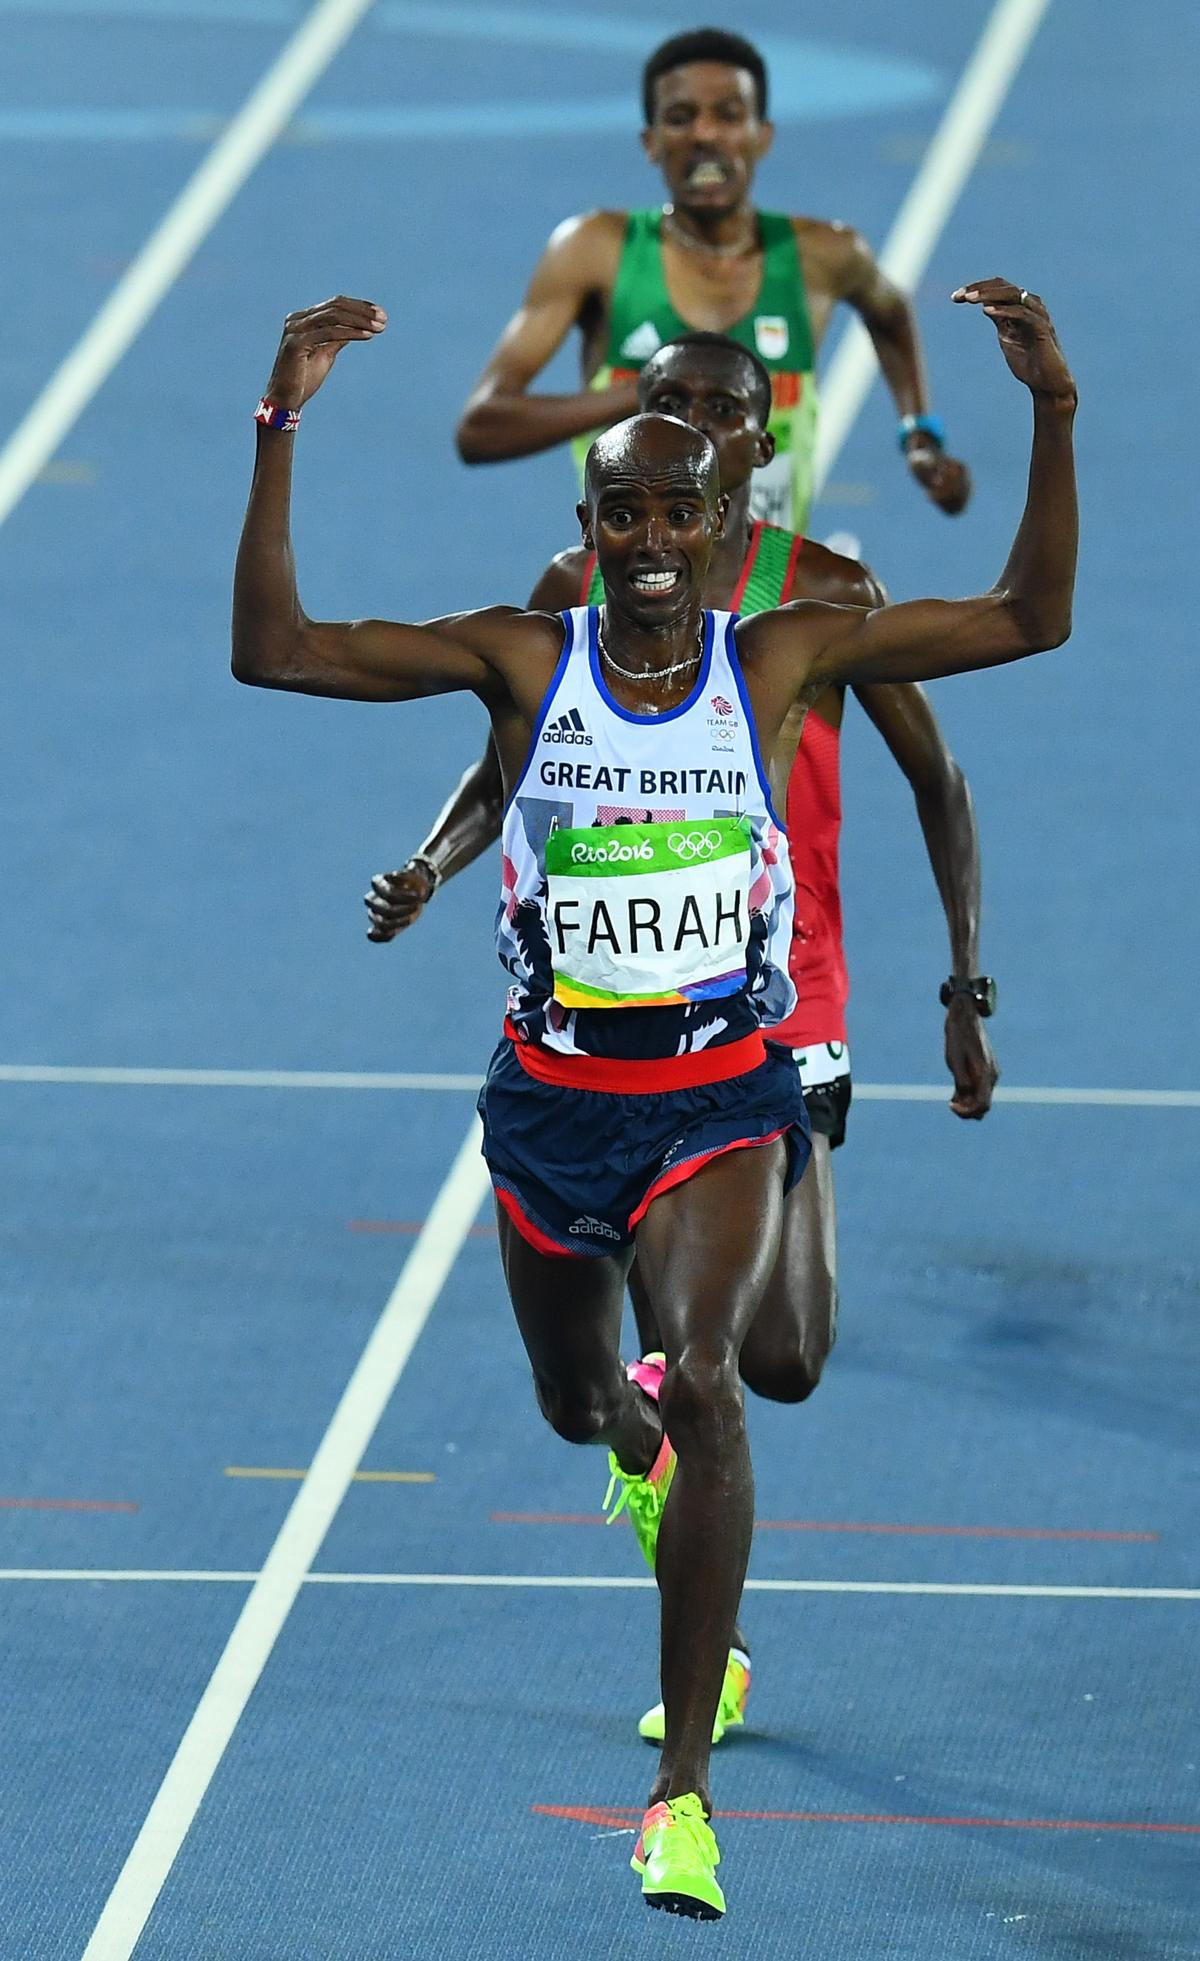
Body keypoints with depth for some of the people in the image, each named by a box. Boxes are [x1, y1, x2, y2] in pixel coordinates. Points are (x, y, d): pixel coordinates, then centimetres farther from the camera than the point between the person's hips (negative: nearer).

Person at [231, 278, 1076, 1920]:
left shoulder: (783, 658, -4)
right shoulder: (521, 660, -5)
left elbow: (1030, 617, -4)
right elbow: (274, 650, -13)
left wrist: (1054, 414, -14)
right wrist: (280, 433, -22)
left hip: (722, 1095, -2)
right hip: (554, 1092, 2)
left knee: (703, 1380, -25)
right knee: (576, 1402, 21)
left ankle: (684, 1790, -23)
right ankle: (642, 1439, 64)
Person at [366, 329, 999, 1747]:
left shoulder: (822, 593, -5)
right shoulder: (575, 593, 3)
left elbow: (936, 781, 2)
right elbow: (504, 773, 16)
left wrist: (968, 987, -4)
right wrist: (430, 869, -5)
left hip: (781, 1017, -2)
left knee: (782, 1360, -14)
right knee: (670, 1359, 2)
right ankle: (709, 1648, 17)